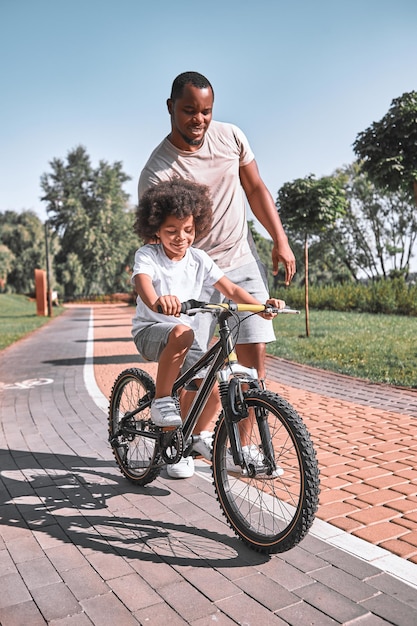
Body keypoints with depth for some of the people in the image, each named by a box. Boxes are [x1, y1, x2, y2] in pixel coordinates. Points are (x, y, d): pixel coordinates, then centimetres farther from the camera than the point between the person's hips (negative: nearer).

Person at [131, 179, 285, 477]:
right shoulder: (147, 255, -12)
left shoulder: (199, 259, 0)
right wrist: (157, 301, -58)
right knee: (181, 333, -38)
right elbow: (142, 282, -34)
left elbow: (231, 289, -4)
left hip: (185, 334, 5)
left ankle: (197, 434, 22)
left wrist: (261, 305, -22)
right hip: (151, 329, -5)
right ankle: (161, 401, -20)